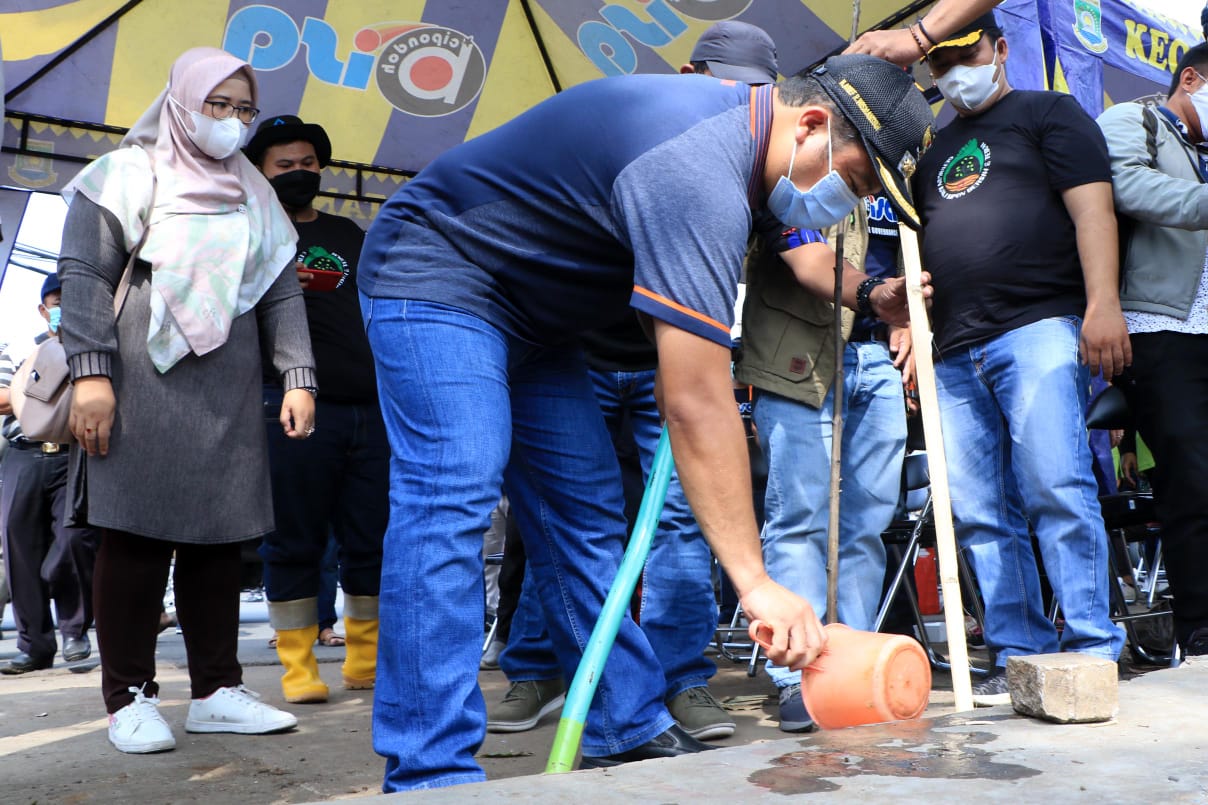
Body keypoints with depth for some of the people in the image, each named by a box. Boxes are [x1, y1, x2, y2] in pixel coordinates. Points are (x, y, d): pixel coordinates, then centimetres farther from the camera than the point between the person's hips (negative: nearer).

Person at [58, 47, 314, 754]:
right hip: (143, 384, -4)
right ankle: (130, 695, 6)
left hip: (230, 391, 4)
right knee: (137, 533, -4)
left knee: (221, 535, 3)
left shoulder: (254, 194, 19)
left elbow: (281, 291, 15)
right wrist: (91, 373, -13)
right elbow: (85, 273, -2)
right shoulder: (130, 173, 6)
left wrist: (298, 377, 4)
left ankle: (217, 690, 11)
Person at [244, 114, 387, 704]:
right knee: (295, 542, 0)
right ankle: (298, 667, 10)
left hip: (371, 407, 4)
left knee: (373, 541, 6)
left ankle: (366, 659, 19)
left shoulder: (349, 234, 23)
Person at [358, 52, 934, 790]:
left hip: (523, 308, 10)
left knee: (587, 510, 4)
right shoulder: (700, 176, -32)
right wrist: (754, 581, -32)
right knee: (452, 500, -23)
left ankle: (628, 731, 11)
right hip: (436, 275, -10)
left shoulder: (728, 113, 1)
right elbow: (697, 404, -35)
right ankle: (434, 774, -18)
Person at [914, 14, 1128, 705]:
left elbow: (1092, 209, -3)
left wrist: (1103, 304, -15)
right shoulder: (935, 151, 27)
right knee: (982, 517, 1)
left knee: (1057, 492, -13)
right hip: (956, 356, 6)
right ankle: (1019, 659, 7)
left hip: (1039, 330, -5)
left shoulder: (1049, 114, 10)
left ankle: (1092, 650, -4)